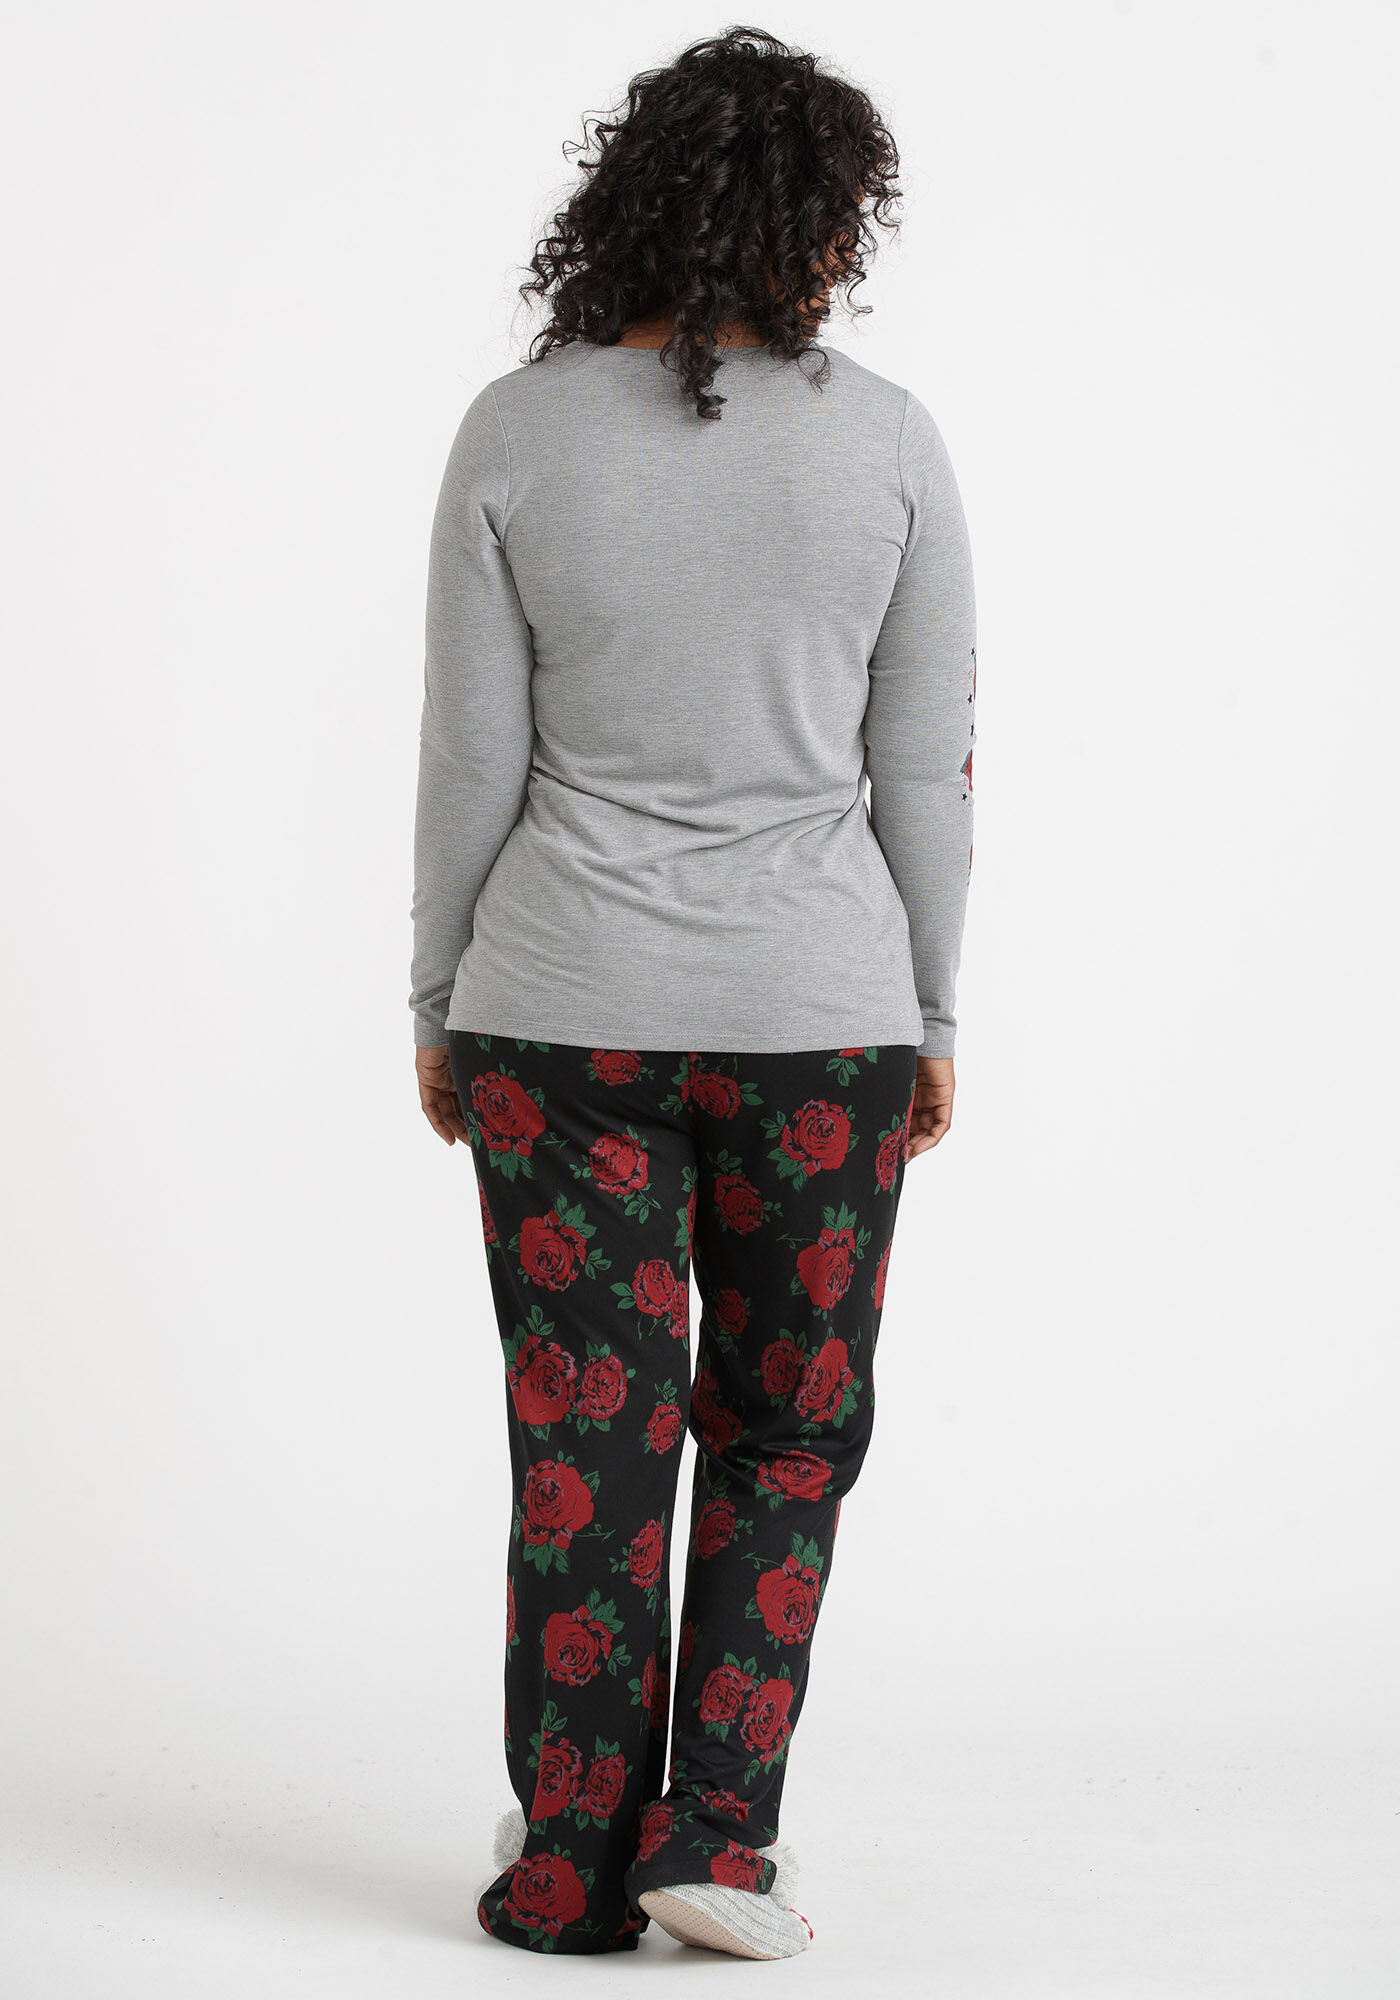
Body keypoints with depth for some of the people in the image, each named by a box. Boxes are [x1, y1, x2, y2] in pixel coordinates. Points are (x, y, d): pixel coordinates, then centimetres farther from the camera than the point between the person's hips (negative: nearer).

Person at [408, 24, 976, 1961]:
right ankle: (715, 1834, 9)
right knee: (785, 1430, 14)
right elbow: (926, 771, -2)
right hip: (816, 1005, 0)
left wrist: (441, 1006, 7)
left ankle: (571, 1866, 15)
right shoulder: (888, 440, -5)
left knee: (589, 1440, 8)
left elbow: (472, 762, -4)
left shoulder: (515, 435, -5)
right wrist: (931, 1018, 8)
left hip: (567, 1003, 0)